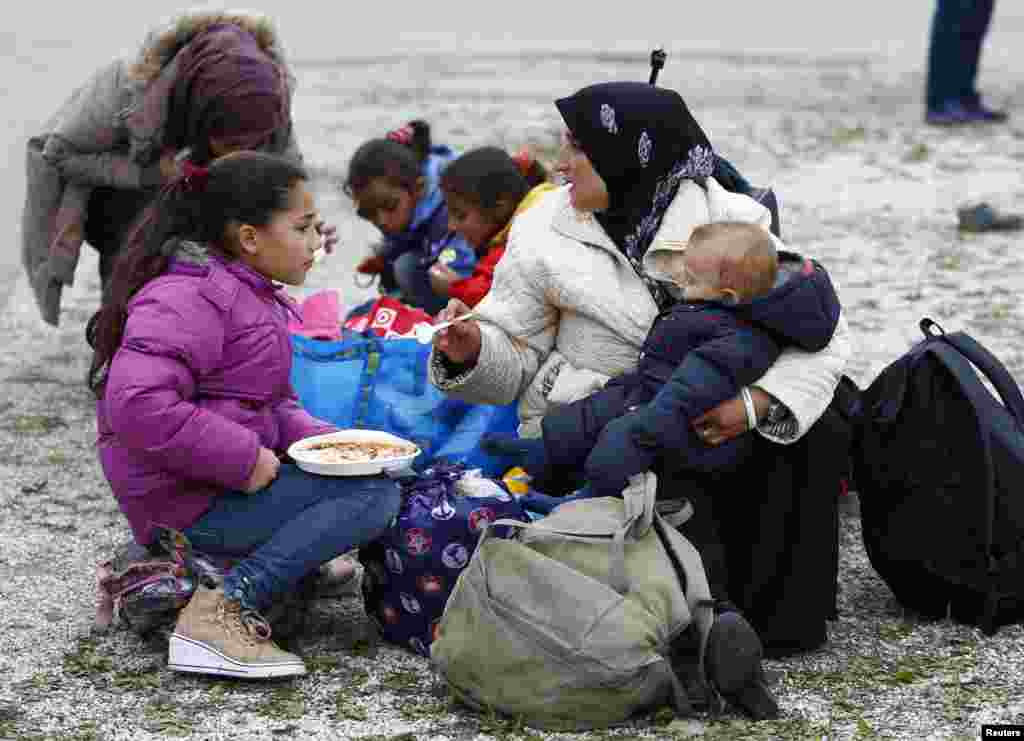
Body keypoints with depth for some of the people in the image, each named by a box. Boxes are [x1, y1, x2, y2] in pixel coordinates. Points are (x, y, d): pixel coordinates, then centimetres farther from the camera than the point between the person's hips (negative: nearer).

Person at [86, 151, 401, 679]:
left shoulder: (244, 293, 15)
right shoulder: (192, 298, -18)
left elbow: (270, 405, 20)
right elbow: (137, 405, -31)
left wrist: (320, 439, 0)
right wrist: (245, 460, -25)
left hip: (225, 483, 10)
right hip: (189, 503, -10)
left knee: (374, 468, 18)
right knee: (374, 495, -19)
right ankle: (223, 611, -23)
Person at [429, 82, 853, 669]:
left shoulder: (731, 223, -6)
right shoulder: (545, 235, -2)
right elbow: (514, 357, 3)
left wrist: (756, 403, -28)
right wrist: (473, 351, -22)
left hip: (707, 427, 2)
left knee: (818, 431, -21)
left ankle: (779, 613, -8)